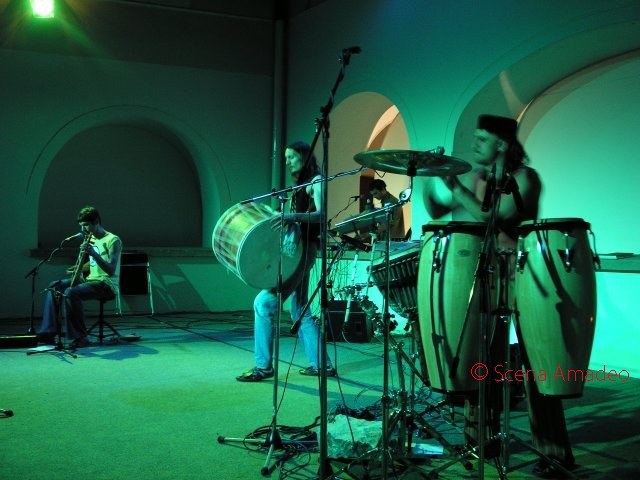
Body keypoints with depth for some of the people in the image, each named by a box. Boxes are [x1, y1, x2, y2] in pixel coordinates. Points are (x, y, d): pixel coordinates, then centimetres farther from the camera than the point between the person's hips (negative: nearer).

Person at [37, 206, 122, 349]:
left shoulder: (113, 240, -11)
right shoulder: (91, 239, 14)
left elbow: (111, 271, -21)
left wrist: (92, 252, -30)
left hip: (107, 284, -9)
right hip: (91, 280, 9)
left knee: (71, 293, -31)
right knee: (54, 286, -2)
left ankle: (80, 338, -23)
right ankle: (49, 332, -7)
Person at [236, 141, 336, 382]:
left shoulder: (316, 180, -5)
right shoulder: (299, 185, 22)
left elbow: (321, 214, -20)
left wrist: (293, 216, -33)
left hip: (301, 250, -10)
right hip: (292, 248, 10)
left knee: (264, 302, -14)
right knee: (299, 309, 12)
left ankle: (263, 366, -9)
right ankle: (322, 364, 17)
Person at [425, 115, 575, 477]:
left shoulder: (524, 178, -10)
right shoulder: (472, 178, 9)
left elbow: (495, 220, -23)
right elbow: (437, 210, 10)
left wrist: (457, 189, -23)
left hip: (520, 276, -6)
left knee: (534, 363, -5)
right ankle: (481, 438, 25)